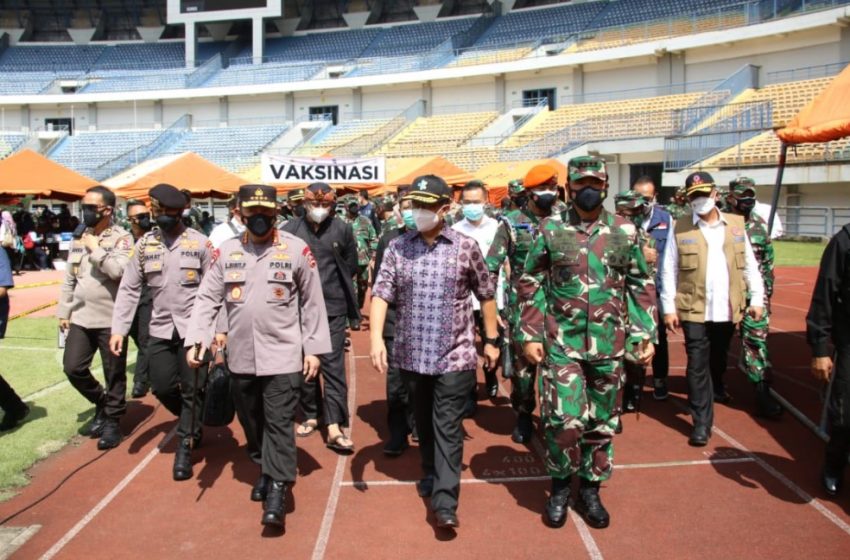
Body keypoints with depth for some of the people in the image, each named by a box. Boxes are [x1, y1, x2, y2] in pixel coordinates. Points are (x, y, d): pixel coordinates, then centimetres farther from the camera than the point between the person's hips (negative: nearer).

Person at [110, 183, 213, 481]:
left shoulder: (200, 243, -5)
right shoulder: (145, 243, 3)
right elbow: (129, 289, 4)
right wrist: (118, 329, -3)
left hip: (194, 328, -3)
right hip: (160, 329, 3)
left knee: (191, 390, 2)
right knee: (162, 387, 7)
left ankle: (185, 448, 16)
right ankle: (192, 423, 35)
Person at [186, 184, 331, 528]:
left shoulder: (297, 250, -4)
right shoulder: (226, 251, 4)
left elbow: (313, 303, -1)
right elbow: (207, 298, 4)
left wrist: (314, 348, -2)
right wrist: (196, 338, -9)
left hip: (283, 355, -4)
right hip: (240, 355, 4)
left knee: (279, 422, -4)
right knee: (250, 420, 17)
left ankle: (277, 491, 3)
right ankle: (265, 470, 38)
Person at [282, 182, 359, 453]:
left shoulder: (342, 229, 1)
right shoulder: (291, 228, 0)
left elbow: (351, 265, 9)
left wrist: (331, 284, 5)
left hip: (333, 307, -1)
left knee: (333, 364, -4)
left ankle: (335, 428, -5)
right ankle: (311, 416, 27)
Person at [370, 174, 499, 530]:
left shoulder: (466, 246, -4)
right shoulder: (398, 247, 0)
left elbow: (486, 295, 5)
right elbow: (381, 294, -6)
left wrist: (491, 339, 7)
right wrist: (376, 337, -19)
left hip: (454, 354, -3)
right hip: (412, 354, 3)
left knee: (447, 426, -2)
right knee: (423, 421, 18)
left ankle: (445, 502, 1)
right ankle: (431, 472, 40)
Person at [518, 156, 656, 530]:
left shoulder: (626, 232, 4)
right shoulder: (550, 231, -1)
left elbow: (641, 286, 9)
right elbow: (529, 284, 2)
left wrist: (645, 335, 3)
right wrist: (530, 336, -3)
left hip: (609, 344, 2)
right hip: (561, 342, -2)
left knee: (602, 422, 11)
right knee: (563, 419, -6)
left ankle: (590, 490, 30)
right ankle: (560, 485, 19)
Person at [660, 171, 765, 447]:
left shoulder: (736, 225, 6)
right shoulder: (680, 228, -2)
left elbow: (750, 265, 9)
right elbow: (669, 271, -3)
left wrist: (757, 298, 4)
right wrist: (669, 308, -7)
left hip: (728, 310, 3)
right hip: (694, 310, -3)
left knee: (719, 357, 21)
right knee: (697, 365, -2)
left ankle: (716, 387, 50)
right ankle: (702, 422, 4)